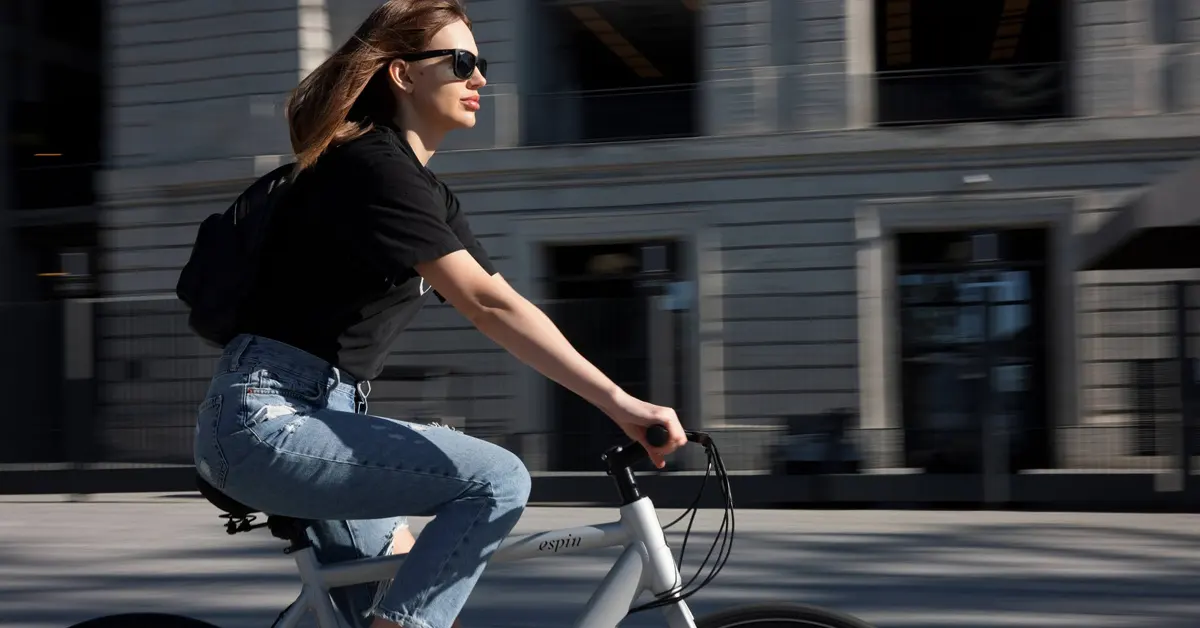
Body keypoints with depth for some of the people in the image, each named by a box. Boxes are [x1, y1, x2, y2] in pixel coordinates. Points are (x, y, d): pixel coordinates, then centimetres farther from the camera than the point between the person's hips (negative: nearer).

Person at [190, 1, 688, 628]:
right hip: (267, 419, -10)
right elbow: (489, 305, -27)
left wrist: (617, 405, -3)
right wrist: (619, 401, -32)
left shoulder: (430, 194, 14)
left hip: (319, 411, 10)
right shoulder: (374, 167, -17)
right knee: (496, 480, -19)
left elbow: (493, 305, 7)